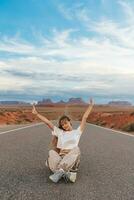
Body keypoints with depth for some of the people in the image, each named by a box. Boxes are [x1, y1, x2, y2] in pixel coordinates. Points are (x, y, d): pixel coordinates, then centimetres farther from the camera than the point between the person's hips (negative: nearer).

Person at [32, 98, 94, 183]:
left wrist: (91, 106, 12)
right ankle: (67, 173, -44)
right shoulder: (59, 132, 23)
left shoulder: (77, 132, 20)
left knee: (76, 149, -33)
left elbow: (85, 117, 15)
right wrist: (36, 113, 13)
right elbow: (48, 122, 17)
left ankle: (60, 171, -43)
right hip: (60, 157, 2)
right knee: (51, 152, -29)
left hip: (72, 159, -1)